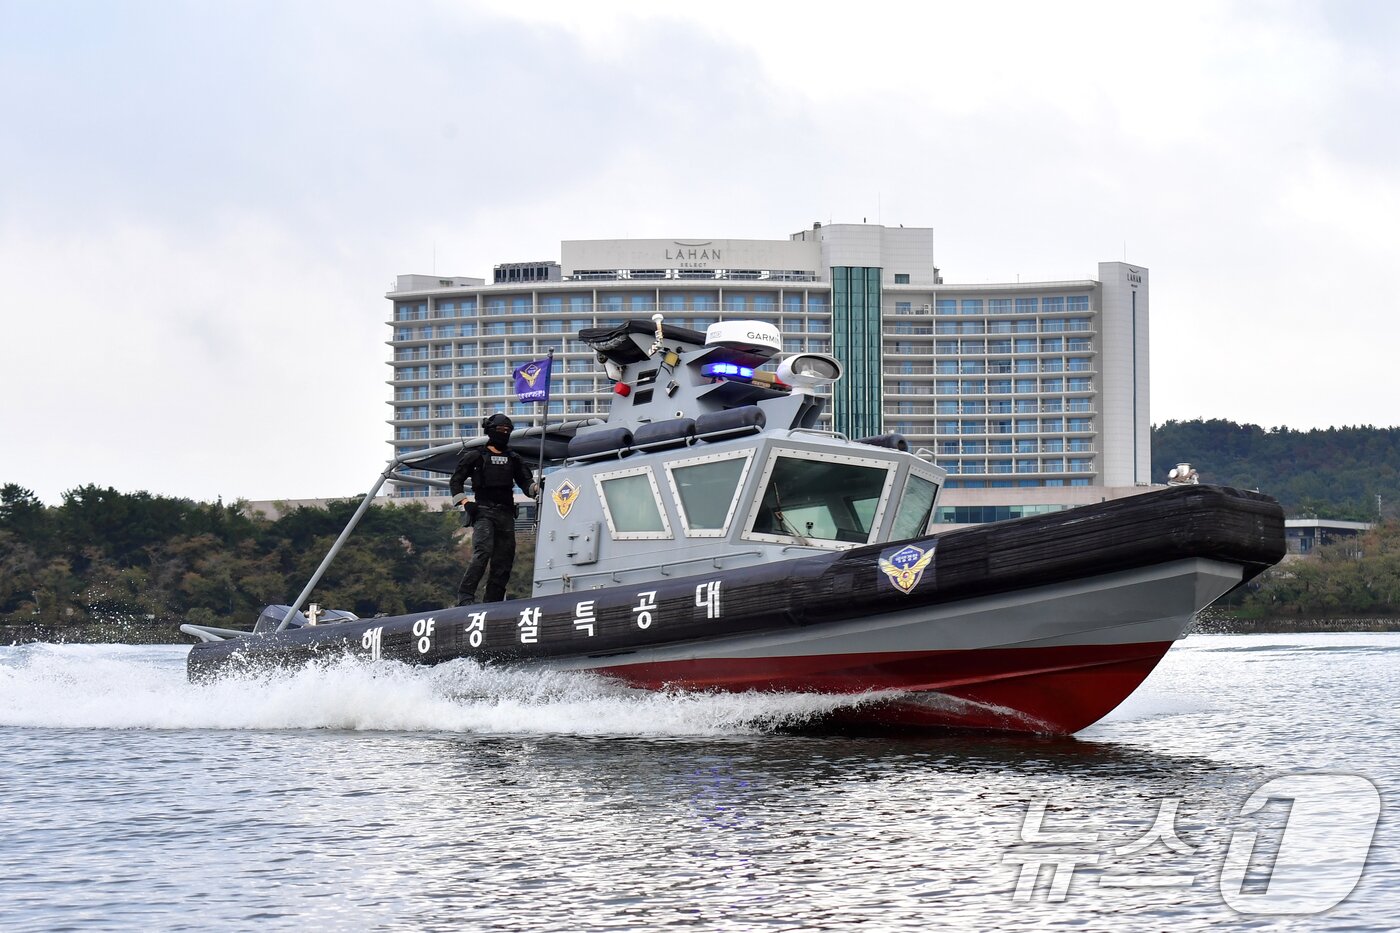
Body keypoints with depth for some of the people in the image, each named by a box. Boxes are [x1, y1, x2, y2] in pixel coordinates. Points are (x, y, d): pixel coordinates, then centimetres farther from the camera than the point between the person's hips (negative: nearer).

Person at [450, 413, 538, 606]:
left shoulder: (514, 459, 20)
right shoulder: (476, 456, 8)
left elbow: (525, 483, 14)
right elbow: (456, 481, 9)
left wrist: (536, 487, -9)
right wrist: (465, 502, -5)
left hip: (506, 513, 5)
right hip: (483, 512, -5)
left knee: (504, 561, 0)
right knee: (483, 552, -23)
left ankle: (493, 602, 4)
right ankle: (465, 596, -25)